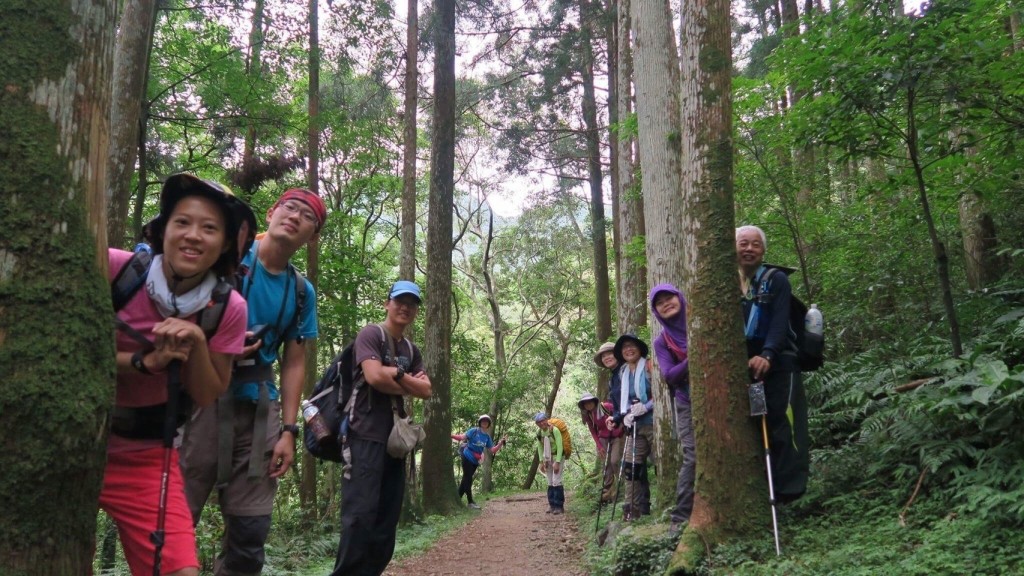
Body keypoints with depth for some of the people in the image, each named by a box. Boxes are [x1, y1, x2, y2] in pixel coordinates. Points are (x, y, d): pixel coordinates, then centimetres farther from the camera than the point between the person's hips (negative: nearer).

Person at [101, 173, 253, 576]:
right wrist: (144, 361, -23)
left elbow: (206, 397, -4)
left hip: (147, 456, 1)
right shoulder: (114, 268, -15)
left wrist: (196, 341, -22)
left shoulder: (228, 309, -9)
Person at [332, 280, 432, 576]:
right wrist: (408, 385, -2)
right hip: (366, 436, -8)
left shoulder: (412, 350, 19)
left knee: (387, 519, 7)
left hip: (396, 438, 8)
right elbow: (375, 376, -18)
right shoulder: (371, 334, -4)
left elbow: (426, 390, 8)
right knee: (361, 514, -11)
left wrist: (397, 374, -7)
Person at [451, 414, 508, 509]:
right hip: (467, 457, -6)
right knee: (468, 479, -5)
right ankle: (470, 502, -3)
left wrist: (501, 443, -5)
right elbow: (463, 437, -22)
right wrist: (451, 435, -37)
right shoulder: (474, 431, -9)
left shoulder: (487, 436, 8)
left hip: (475, 461, 7)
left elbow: (492, 450, 8)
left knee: (466, 479, 12)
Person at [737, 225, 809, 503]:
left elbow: (779, 323, -12)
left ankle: (789, 489, -5)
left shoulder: (777, 281, 1)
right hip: (741, 368, 4)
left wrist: (767, 355, -29)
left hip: (778, 366, -3)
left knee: (783, 427, -10)